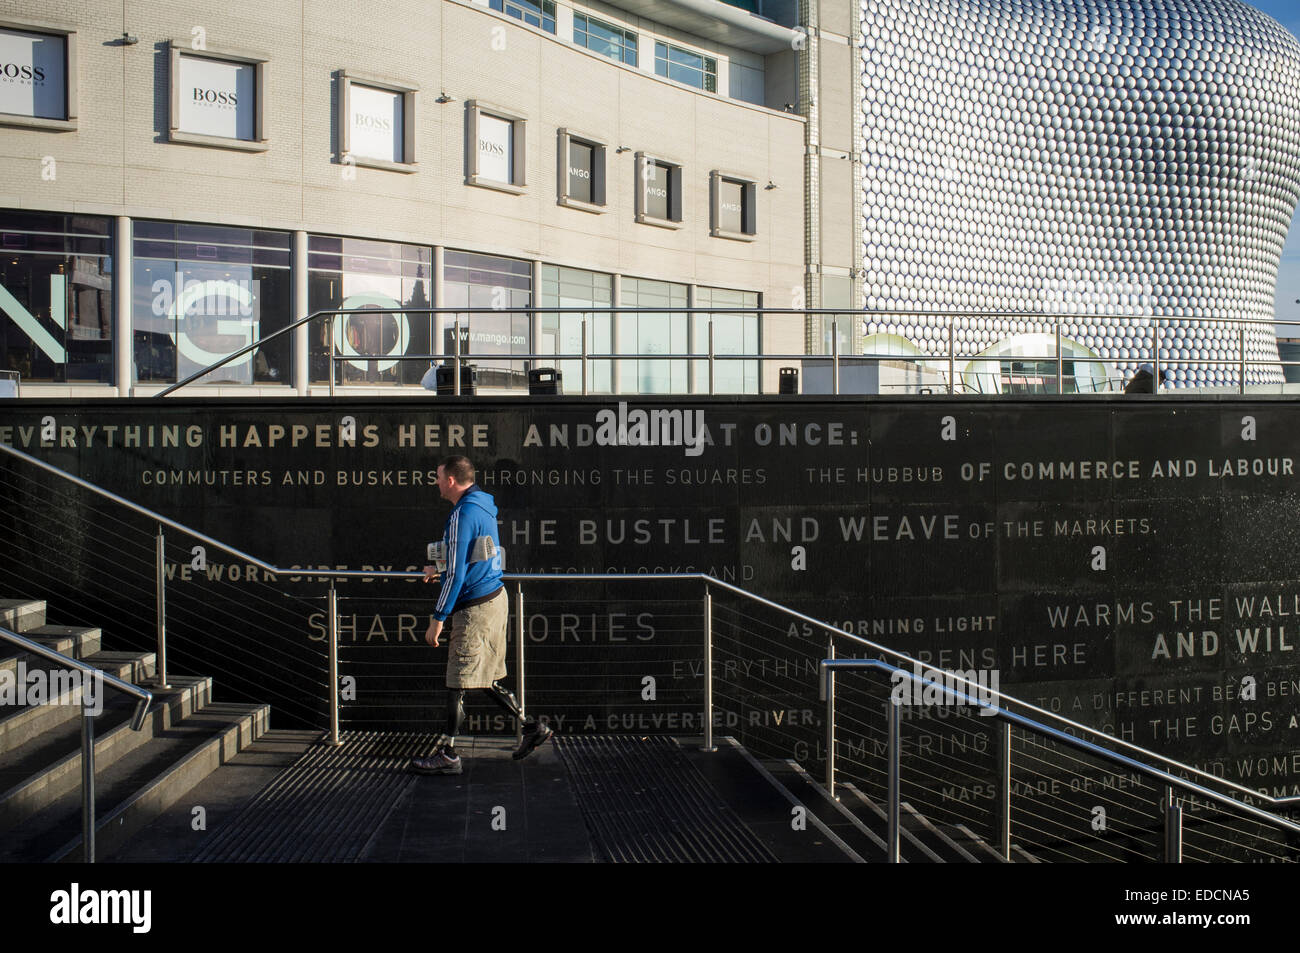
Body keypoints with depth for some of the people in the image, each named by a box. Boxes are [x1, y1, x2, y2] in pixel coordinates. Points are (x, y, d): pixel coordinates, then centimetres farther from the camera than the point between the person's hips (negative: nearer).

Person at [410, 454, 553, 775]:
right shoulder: (483, 506, 12)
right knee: (486, 679, 17)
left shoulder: (462, 515, -17)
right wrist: (440, 571, 28)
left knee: (458, 684, -2)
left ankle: (447, 755, 3)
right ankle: (532, 728, 20)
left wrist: (437, 619, -16)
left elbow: (456, 574, -20)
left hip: (476, 609, -9)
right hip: (496, 599, 9)